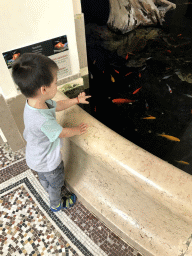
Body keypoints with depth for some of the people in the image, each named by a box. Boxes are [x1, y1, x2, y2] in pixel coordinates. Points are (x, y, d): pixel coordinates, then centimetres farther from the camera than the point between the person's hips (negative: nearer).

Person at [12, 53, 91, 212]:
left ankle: (50, 190, 67)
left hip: (37, 156, 8)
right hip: (48, 161, -8)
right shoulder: (43, 120, -45)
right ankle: (56, 204, 53)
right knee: (55, 183, 24)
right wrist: (78, 130, -7)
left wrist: (77, 100, 5)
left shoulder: (36, 101, -19)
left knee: (44, 178, 36)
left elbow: (57, 105, 0)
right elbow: (63, 133, -26)